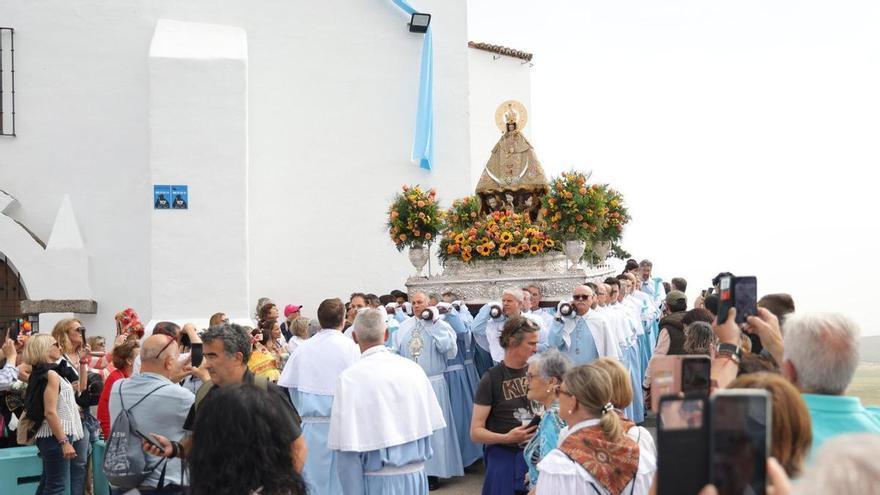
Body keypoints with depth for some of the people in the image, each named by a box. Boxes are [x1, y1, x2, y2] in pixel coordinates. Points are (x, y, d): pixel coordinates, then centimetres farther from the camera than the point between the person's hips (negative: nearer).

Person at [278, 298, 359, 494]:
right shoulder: (350, 346, -8)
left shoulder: (303, 348, 1)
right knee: (340, 479, 5)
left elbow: (289, 386, 5)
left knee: (313, 477, 10)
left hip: (311, 422, 3)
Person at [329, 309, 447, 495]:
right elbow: (430, 427, 4)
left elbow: (348, 450, -15)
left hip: (377, 480, -4)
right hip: (417, 475, 4)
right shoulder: (413, 369, -1)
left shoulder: (349, 379, -13)